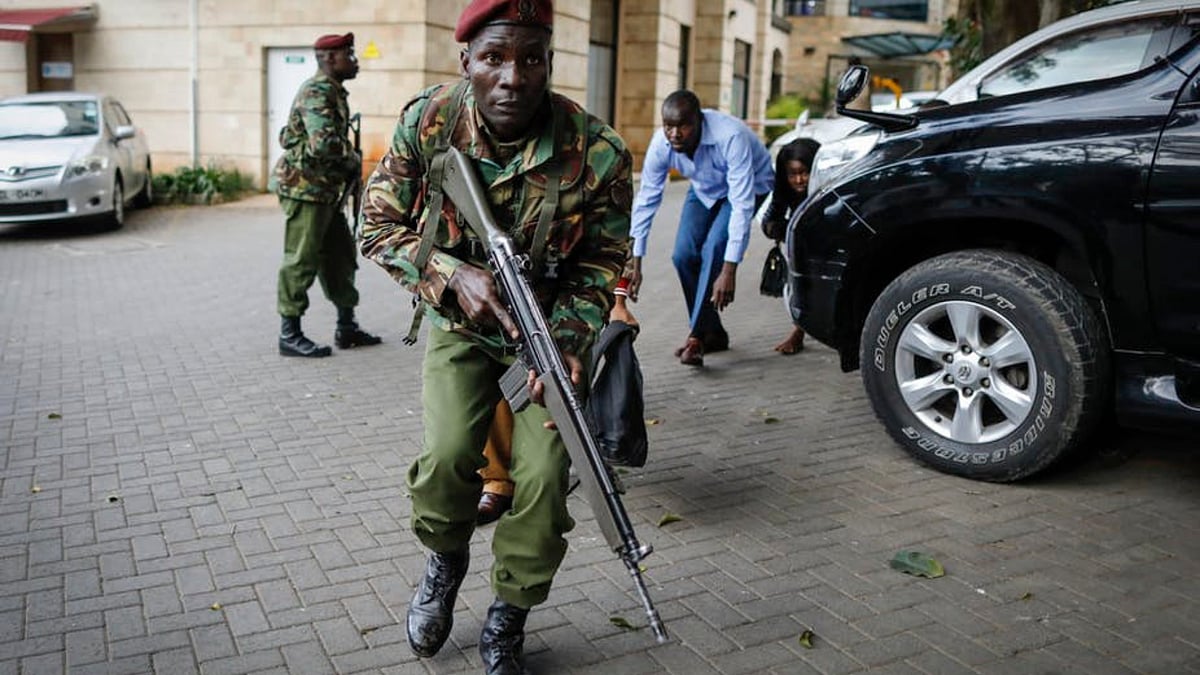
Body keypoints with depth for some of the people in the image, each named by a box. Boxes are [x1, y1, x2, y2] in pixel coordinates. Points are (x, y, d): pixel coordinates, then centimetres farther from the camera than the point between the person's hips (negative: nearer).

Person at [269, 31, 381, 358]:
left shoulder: (333, 91, 16)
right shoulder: (317, 92, -15)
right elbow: (323, 143, -27)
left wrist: (348, 165, 7)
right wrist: (354, 160, -11)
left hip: (326, 190, 10)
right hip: (304, 187, -10)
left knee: (340, 256, 13)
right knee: (302, 260, -4)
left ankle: (346, 326, 21)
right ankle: (289, 335, 3)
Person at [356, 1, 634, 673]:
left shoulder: (599, 154, -23)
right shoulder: (427, 122, -18)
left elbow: (602, 262, -10)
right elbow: (379, 225, -7)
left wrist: (566, 341, -26)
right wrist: (452, 276, -24)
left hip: (547, 326, 0)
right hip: (460, 322, 1)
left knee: (545, 477, -11)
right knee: (447, 455, -18)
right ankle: (447, 559, 19)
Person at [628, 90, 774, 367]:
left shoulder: (731, 137, -41)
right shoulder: (661, 143, -26)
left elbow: (741, 205, -42)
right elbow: (645, 201, -17)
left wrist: (729, 270, -46)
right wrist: (635, 262, -19)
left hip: (749, 186, -5)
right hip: (705, 189, 5)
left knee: (714, 248, -26)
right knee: (684, 255, -10)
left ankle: (696, 337, -20)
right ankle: (713, 334, 8)